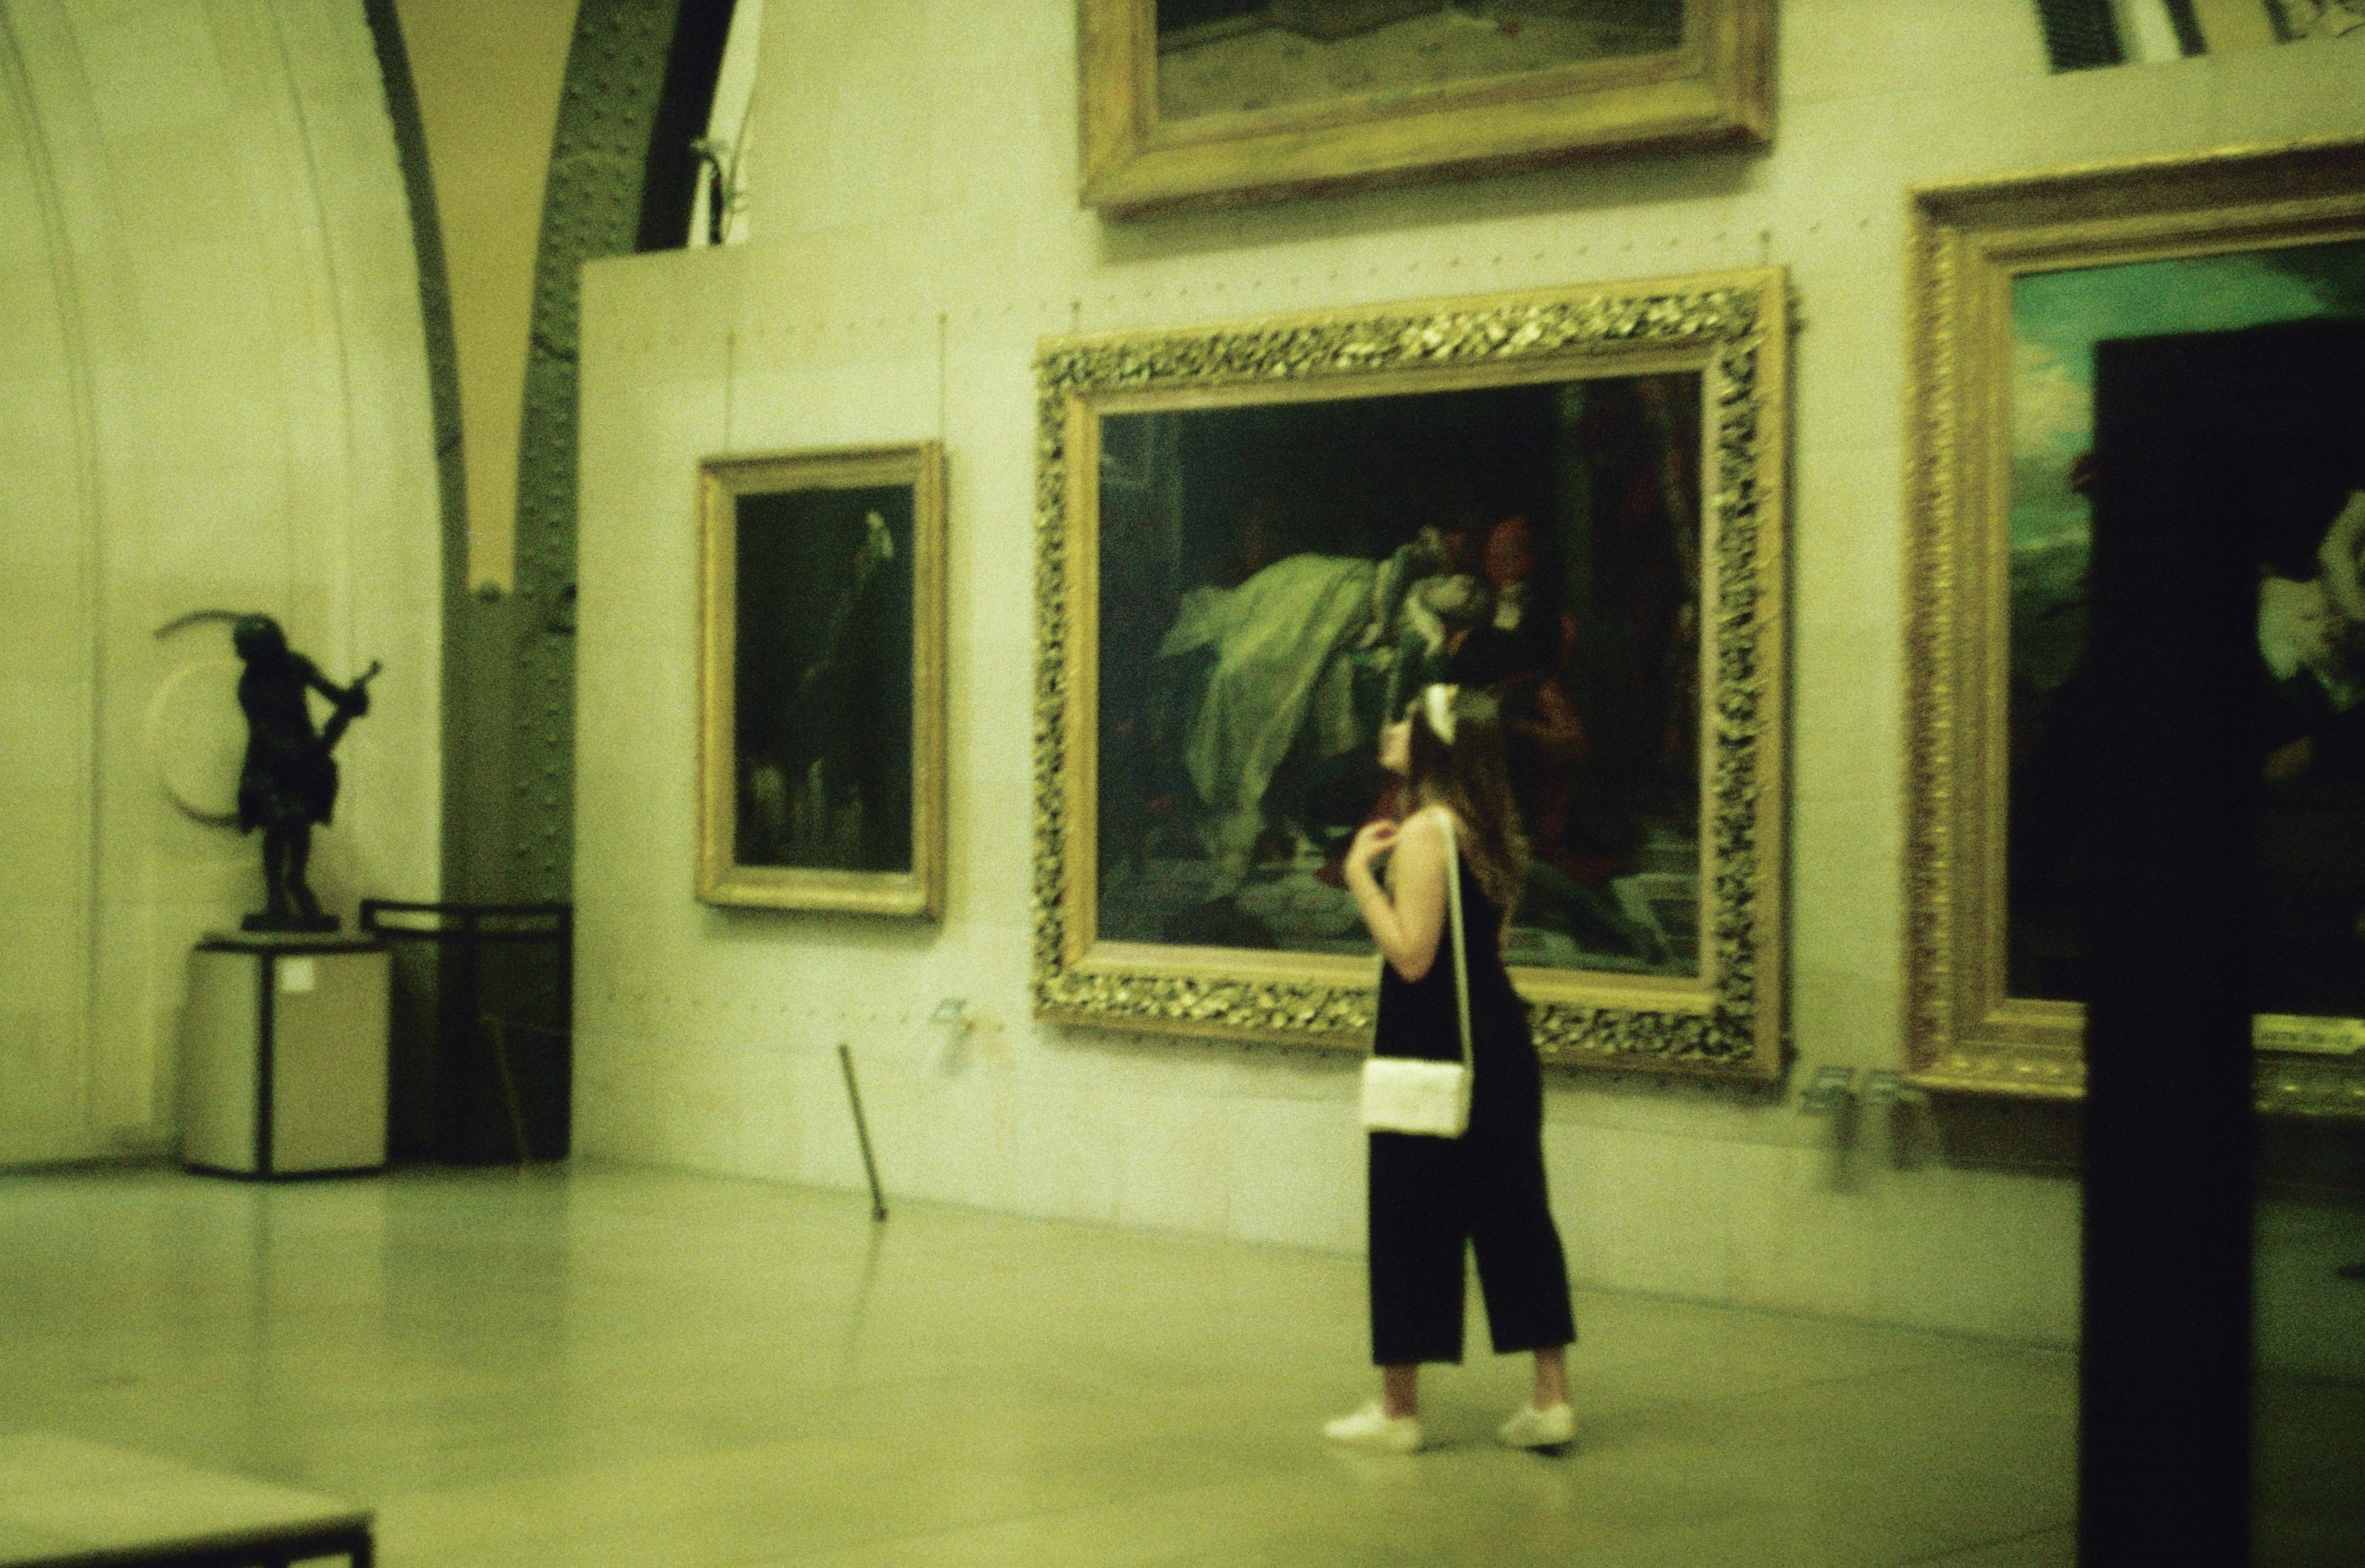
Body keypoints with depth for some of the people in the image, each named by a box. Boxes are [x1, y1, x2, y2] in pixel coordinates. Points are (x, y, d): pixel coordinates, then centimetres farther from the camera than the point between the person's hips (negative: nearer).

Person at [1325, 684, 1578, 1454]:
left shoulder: (1424, 833, -16)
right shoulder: (1492, 832, 11)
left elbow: (1412, 954, -22)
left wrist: (1360, 872, -16)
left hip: (1432, 1054, -8)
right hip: (1498, 1044, 8)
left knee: (1410, 1223, 2)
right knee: (1514, 1216, 10)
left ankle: (1398, 1408, 11)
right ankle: (1551, 1399, 11)